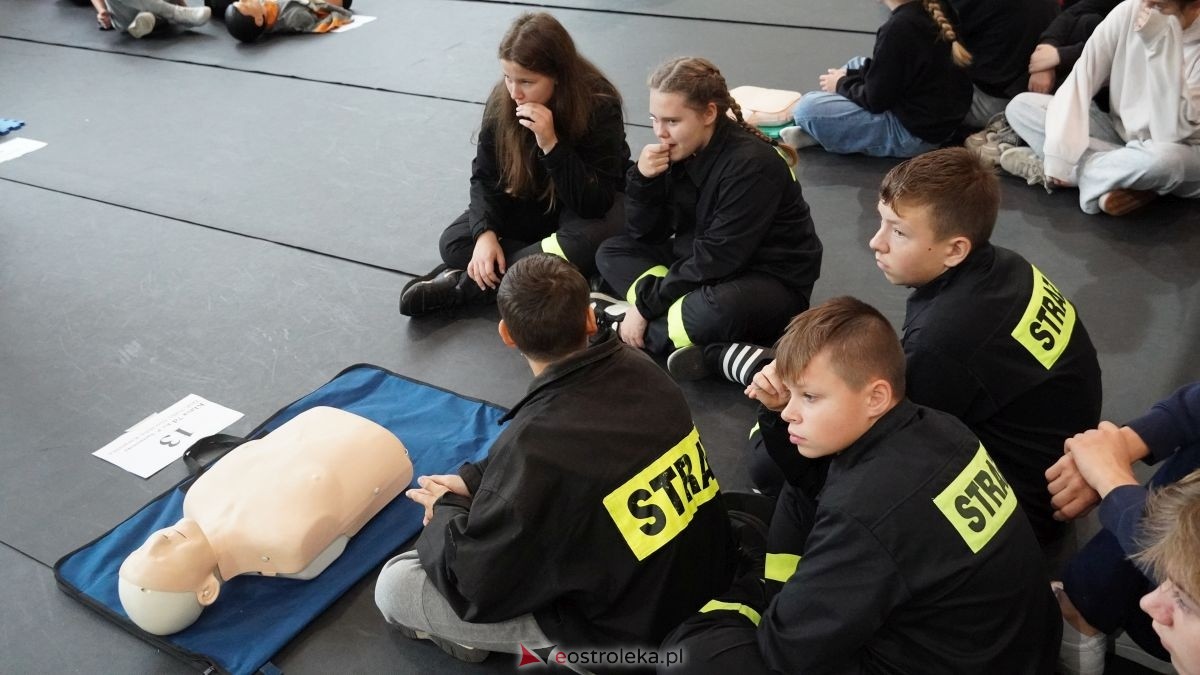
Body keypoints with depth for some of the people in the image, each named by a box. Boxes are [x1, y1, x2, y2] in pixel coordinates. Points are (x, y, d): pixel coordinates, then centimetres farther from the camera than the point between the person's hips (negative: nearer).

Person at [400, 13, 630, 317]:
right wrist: (485, 232, -27)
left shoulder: (599, 105, -28)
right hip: (531, 198, 4)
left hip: (592, 204, -4)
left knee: (585, 242, -39)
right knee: (454, 243, -16)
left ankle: (466, 284, -27)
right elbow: (485, 177, -9)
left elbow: (593, 202, -30)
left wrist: (551, 144, -42)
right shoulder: (502, 100, -17)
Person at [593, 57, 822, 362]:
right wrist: (643, 179, -18)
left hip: (772, 281, -8)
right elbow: (646, 235, 1)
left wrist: (644, 305, -22)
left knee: (715, 311, -40)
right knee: (612, 252, 0)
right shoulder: (678, 151, -3)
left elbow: (716, 259, -26)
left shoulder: (751, 164, -24)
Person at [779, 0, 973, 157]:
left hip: (913, 132, -10)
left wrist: (841, 85, -1)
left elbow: (875, 100, -18)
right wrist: (849, 75, 6)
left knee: (806, 107, -17)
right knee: (856, 65, 25)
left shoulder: (898, 28, -25)